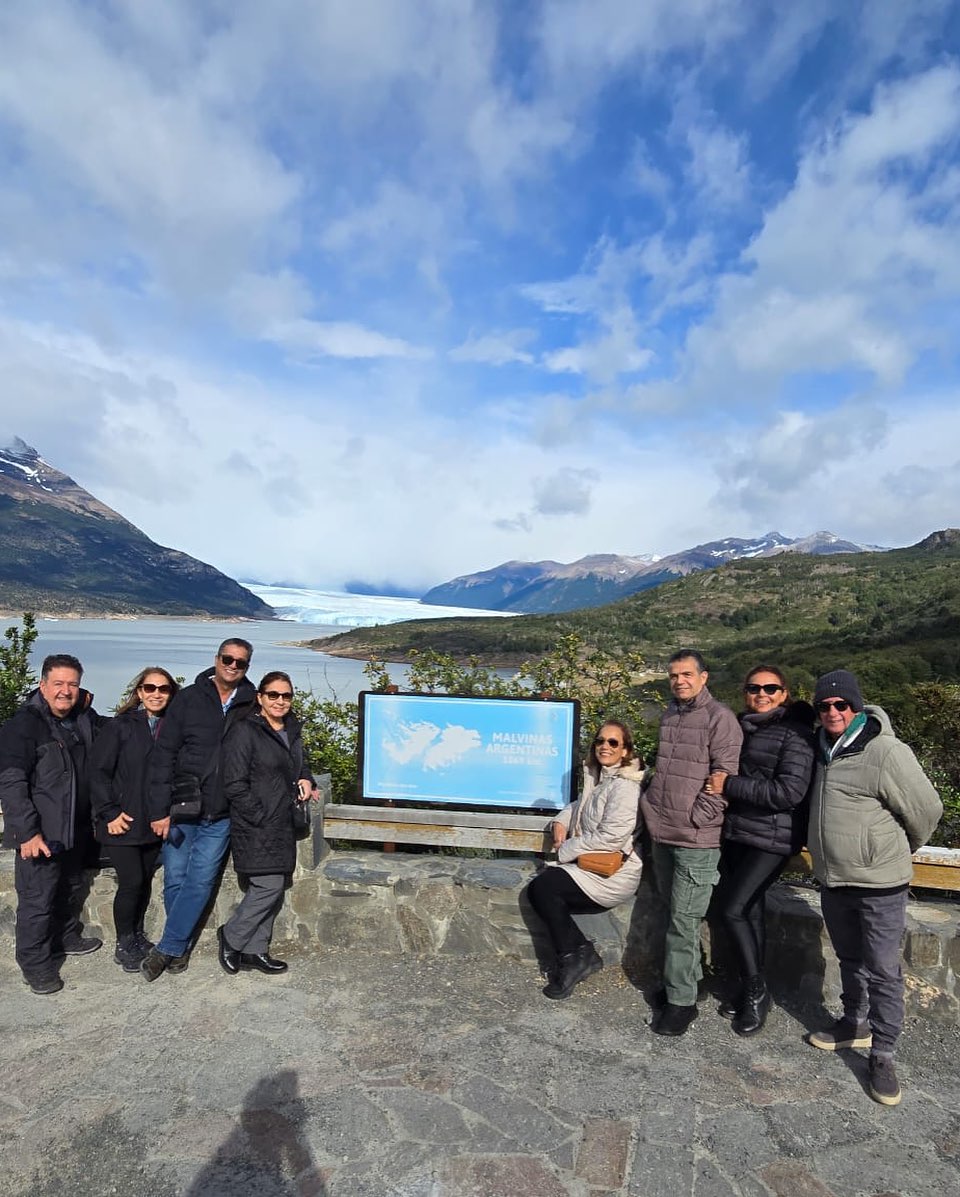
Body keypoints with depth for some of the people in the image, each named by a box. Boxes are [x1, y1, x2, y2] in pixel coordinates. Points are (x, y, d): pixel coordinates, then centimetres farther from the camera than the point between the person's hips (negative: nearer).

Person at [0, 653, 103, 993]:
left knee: (72, 890, 23)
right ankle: (35, 965, 21)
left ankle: (66, 937, 44)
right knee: (37, 901, 3)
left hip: (77, 829, 7)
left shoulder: (85, 719, 3)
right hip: (40, 834, -7)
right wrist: (28, 833, -24)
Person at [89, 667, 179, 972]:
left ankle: (137, 936, 30)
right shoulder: (121, 726, -7)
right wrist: (110, 813, -12)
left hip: (154, 821, 4)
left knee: (145, 880, 11)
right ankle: (124, 945, 15)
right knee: (131, 881, -5)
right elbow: (99, 771, -8)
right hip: (122, 821, -4)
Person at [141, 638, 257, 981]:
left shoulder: (251, 705, 0)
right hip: (181, 809, -1)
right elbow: (163, 754, -6)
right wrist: (159, 809, -9)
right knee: (175, 881, 7)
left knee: (200, 881, 1)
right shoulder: (189, 698, -4)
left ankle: (166, 949, 18)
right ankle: (180, 946, 27)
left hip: (220, 815, 1)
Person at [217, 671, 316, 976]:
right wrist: (261, 818, -16)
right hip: (255, 826, -8)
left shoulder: (292, 731, 11)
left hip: (282, 825, 8)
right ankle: (231, 936, 13)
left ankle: (255, 950, 25)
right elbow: (234, 784, -16)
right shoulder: (245, 731, -12)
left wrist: (305, 779, 5)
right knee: (269, 885, -9)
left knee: (272, 889, 11)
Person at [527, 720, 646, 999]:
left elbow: (610, 838, -25)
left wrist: (565, 850, -14)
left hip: (613, 873, -9)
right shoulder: (599, 779, 10)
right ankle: (584, 954, 4)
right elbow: (580, 805, 28)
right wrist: (561, 821, 6)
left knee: (541, 888, -15)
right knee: (544, 893, -5)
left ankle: (573, 959, 1)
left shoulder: (624, 787, -19)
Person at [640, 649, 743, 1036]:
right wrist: (651, 805, 16)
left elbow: (725, 777, -15)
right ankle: (687, 978, 34)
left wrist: (694, 818, -14)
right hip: (663, 834, 7)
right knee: (675, 914, 18)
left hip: (696, 839, -7)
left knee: (683, 921, 0)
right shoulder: (669, 715, 12)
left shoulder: (719, 718, -11)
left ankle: (681, 1000, 14)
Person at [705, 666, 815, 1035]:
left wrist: (730, 785, -21)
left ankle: (755, 990, 11)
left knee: (732, 907, -9)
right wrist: (718, 782, 0)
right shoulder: (741, 727, 8)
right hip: (735, 833, 6)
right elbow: (725, 771, 22)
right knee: (750, 909, 14)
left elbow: (790, 792, -21)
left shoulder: (795, 733, -12)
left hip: (772, 838, -6)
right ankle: (751, 990, 28)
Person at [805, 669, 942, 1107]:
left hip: (880, 885, -6)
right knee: (850, 960, 22)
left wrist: (897, 852, 3)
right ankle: (855, 1024, 40)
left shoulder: (887, 753, -20)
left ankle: (882, 1055, 19)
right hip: (832, 881, 7)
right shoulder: (823, 749, 2)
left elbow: (926, 811, -12)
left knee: (883, 972, 5)